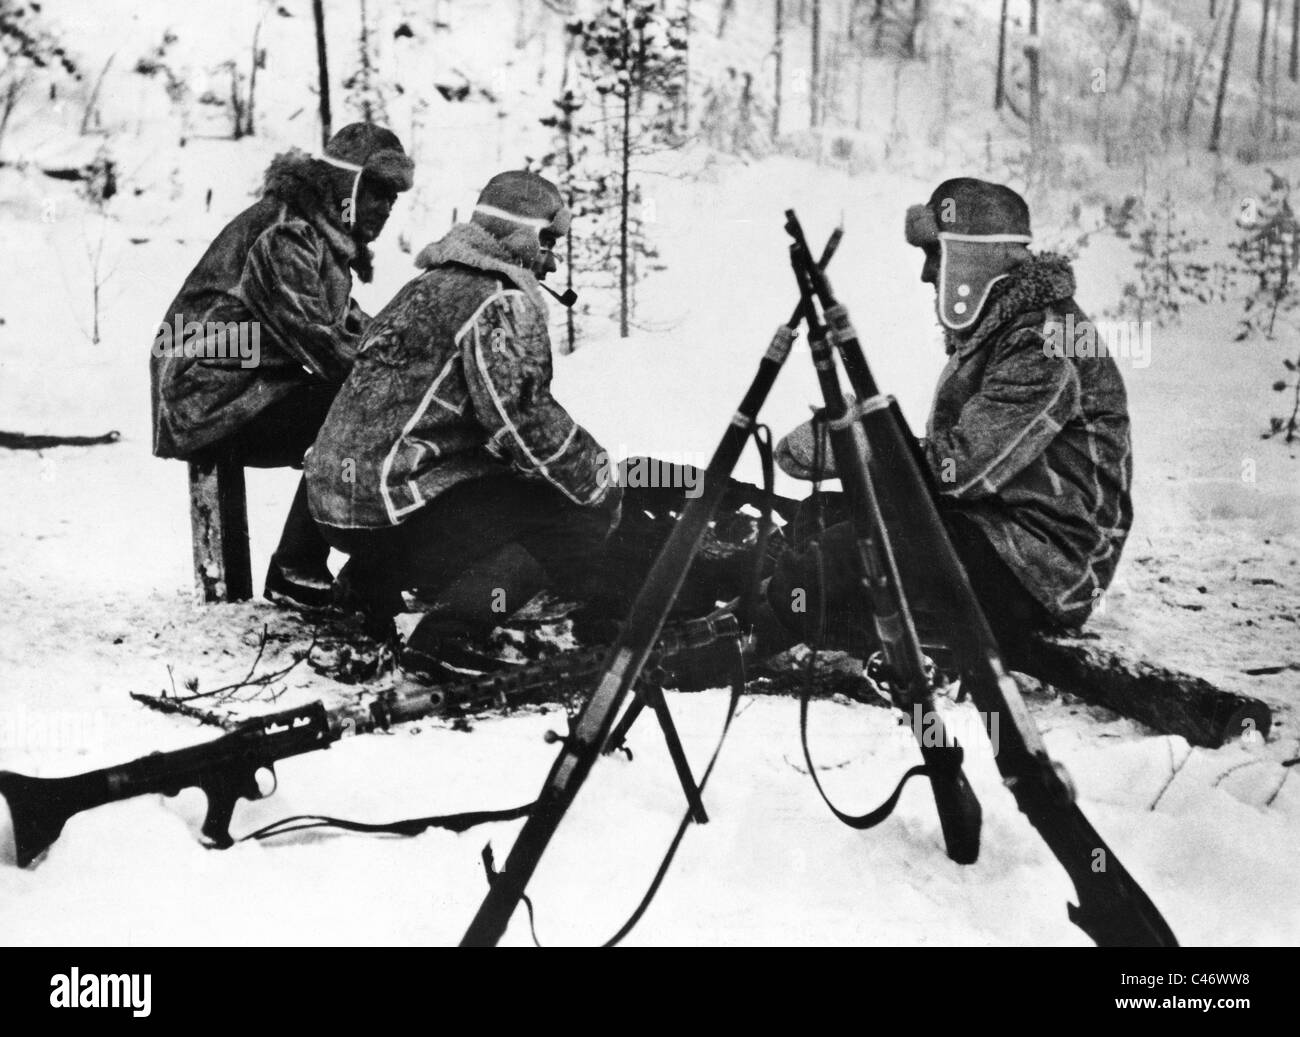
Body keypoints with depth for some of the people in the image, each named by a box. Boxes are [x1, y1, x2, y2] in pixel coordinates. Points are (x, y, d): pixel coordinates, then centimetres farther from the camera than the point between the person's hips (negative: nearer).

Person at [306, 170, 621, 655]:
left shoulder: (431, 284, 20)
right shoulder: (502, 302, -10)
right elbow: (526, 424, -17)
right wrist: (606, 488, -4)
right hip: (391, 513, -10)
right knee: (585, 525, -9)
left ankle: (370, 582, 23)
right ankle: (446, 640, -18)